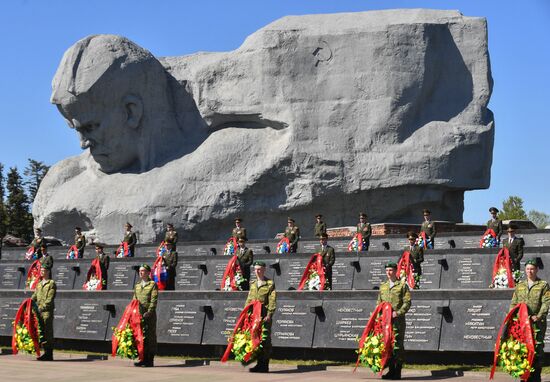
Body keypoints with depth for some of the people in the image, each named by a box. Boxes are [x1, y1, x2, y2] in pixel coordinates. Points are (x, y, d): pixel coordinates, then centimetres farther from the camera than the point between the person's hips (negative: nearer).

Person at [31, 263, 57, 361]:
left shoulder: (52, 283, -3)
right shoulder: (39, 284, 19)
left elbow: (50, 299, -11)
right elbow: (34, 296, 18)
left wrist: (42, 307, -19)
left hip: (47, 310, -7)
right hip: (39, 311, 7)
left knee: (47, 331, -7)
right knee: (42, 331, 7)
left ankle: (49, 354, -5)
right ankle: (46, 353, 12)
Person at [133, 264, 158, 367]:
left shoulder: (153, 284, -1)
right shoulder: (137, 286, 17)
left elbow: (154, 300, -9)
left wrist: (149, 312, -18)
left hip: (149, 315, -6)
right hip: (139, 314, 6)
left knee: (150, 337, -4)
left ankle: (150, 361, -1)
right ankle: (144, 359, 12)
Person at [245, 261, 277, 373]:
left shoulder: (270, 284, -1)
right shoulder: (253, 284, 17)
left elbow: (272, 301, -8)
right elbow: (249, 300, 20)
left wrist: (269, 314, -17)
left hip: (264, 315, -6)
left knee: (265, 340, -4)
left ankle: (264, 366, -1)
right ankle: (259, 364, 12)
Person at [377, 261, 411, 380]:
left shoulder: (402, 285, -1)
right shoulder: (383, 286, 16)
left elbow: (407, 302, -7)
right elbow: (379, 302, 21)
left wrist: (398, 313, -18)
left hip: (398, 319, -5)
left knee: (398, 345, -4)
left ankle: (398, 372, 0)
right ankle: (391, 370, 14)